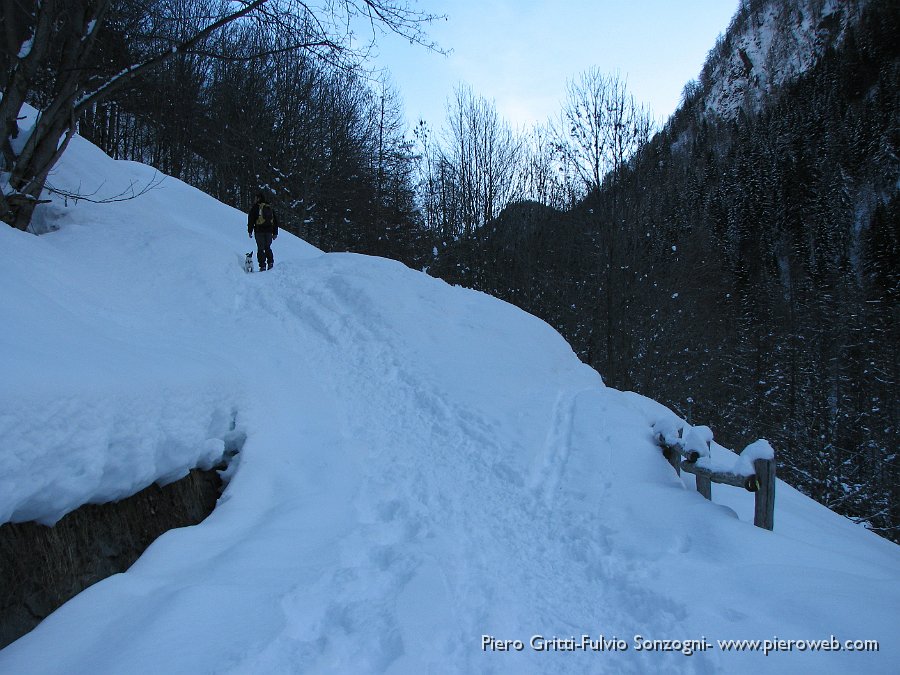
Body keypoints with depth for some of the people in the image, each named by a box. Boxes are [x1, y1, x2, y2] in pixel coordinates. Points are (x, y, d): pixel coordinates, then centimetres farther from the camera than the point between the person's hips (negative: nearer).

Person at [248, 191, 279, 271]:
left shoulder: (255, 207, 1)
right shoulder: (270, 208, 15)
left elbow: (251, 219, -2)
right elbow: (275, 221, 17)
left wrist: (250, 231, 2)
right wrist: (275, 233, 20)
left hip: (259, 231, -4)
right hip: (269, 231, 4)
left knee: (260, 248, -1)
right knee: (268, 248, 16)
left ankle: (262, 265, -8)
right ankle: (270, 262, 1)